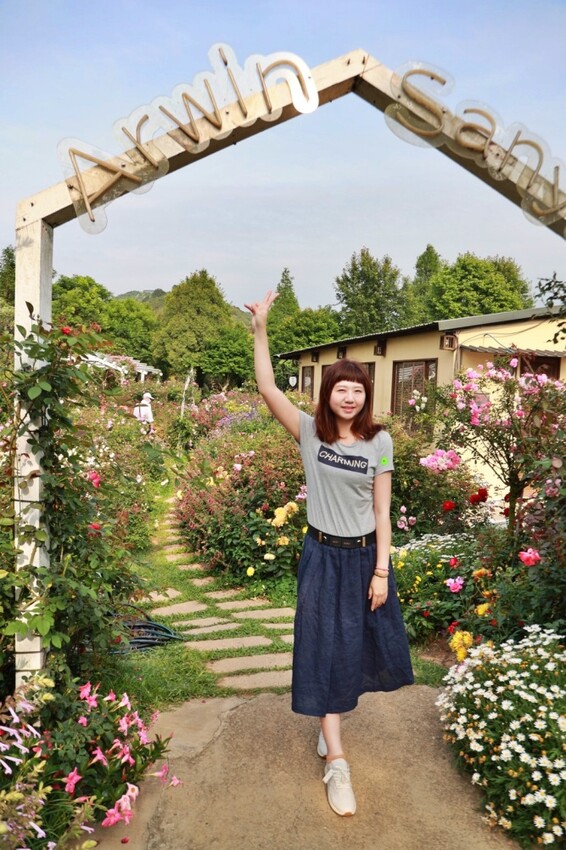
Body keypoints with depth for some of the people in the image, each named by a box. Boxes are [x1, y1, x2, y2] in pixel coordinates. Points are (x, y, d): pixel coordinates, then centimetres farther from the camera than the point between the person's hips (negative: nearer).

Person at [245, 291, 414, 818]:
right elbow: (267, 389, -20)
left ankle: (330, 711, 47)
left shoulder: (379, 441, -6)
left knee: (363, 641, 16)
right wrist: (259, 329, -28)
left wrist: (381, 571, -7)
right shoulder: (310, 431, -8)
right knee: (325, 647, 2)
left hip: (366, 554, 2)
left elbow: (382, 511, -5)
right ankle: (336, 762, 14)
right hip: (323, 555, -1)